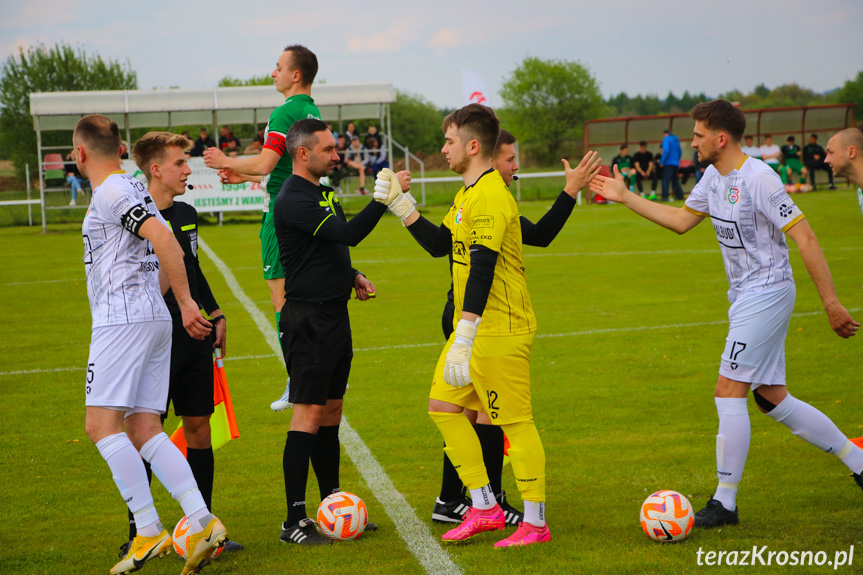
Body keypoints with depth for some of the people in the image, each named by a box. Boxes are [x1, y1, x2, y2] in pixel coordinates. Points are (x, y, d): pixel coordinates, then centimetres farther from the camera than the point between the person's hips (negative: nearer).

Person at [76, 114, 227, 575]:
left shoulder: (111, 191, -9)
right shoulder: (131, 188, 21)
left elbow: (166, 242, -20)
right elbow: (167, 254, 26)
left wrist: (185, 303, -17)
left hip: (123, 320, -10)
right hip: (154, 320, 10)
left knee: (102, 424, -10)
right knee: (143, 430, 4)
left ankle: (149, 531, -15)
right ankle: (201, 522, -5)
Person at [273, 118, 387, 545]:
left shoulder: (323, 192, 15)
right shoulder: (293, 200, -16)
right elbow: (348, 234, -26)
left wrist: (353, 277, 12)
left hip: (335, 315, 10)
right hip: (308, 321, -10)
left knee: (331, 413, 13)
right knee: (308, 417, -8)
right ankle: (295, 522, -4)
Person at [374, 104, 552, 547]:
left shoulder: (490, 197, -20)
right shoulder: (469, 194, 13)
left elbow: (482, 270, -27)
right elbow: (440, 244, 22)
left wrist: (463, 340, -30)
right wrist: (398, 204, 17)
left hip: (499, 331, -11)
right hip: (473, 328, 11)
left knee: (515, 422, -3)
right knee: (443, 406, 12)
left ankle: (535, 523, 7)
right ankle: (484, 508, 18)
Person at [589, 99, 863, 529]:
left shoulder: (758, 179, -20)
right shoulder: (714, 177, 8)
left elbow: (805, 238, -20)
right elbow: (681, 221, 21)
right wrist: (625, 197, 17)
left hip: (767, 293, -9)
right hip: (745, 296, 9)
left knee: (729, 391, -9)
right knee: (772, 399, 12)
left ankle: (725, 502, -2)